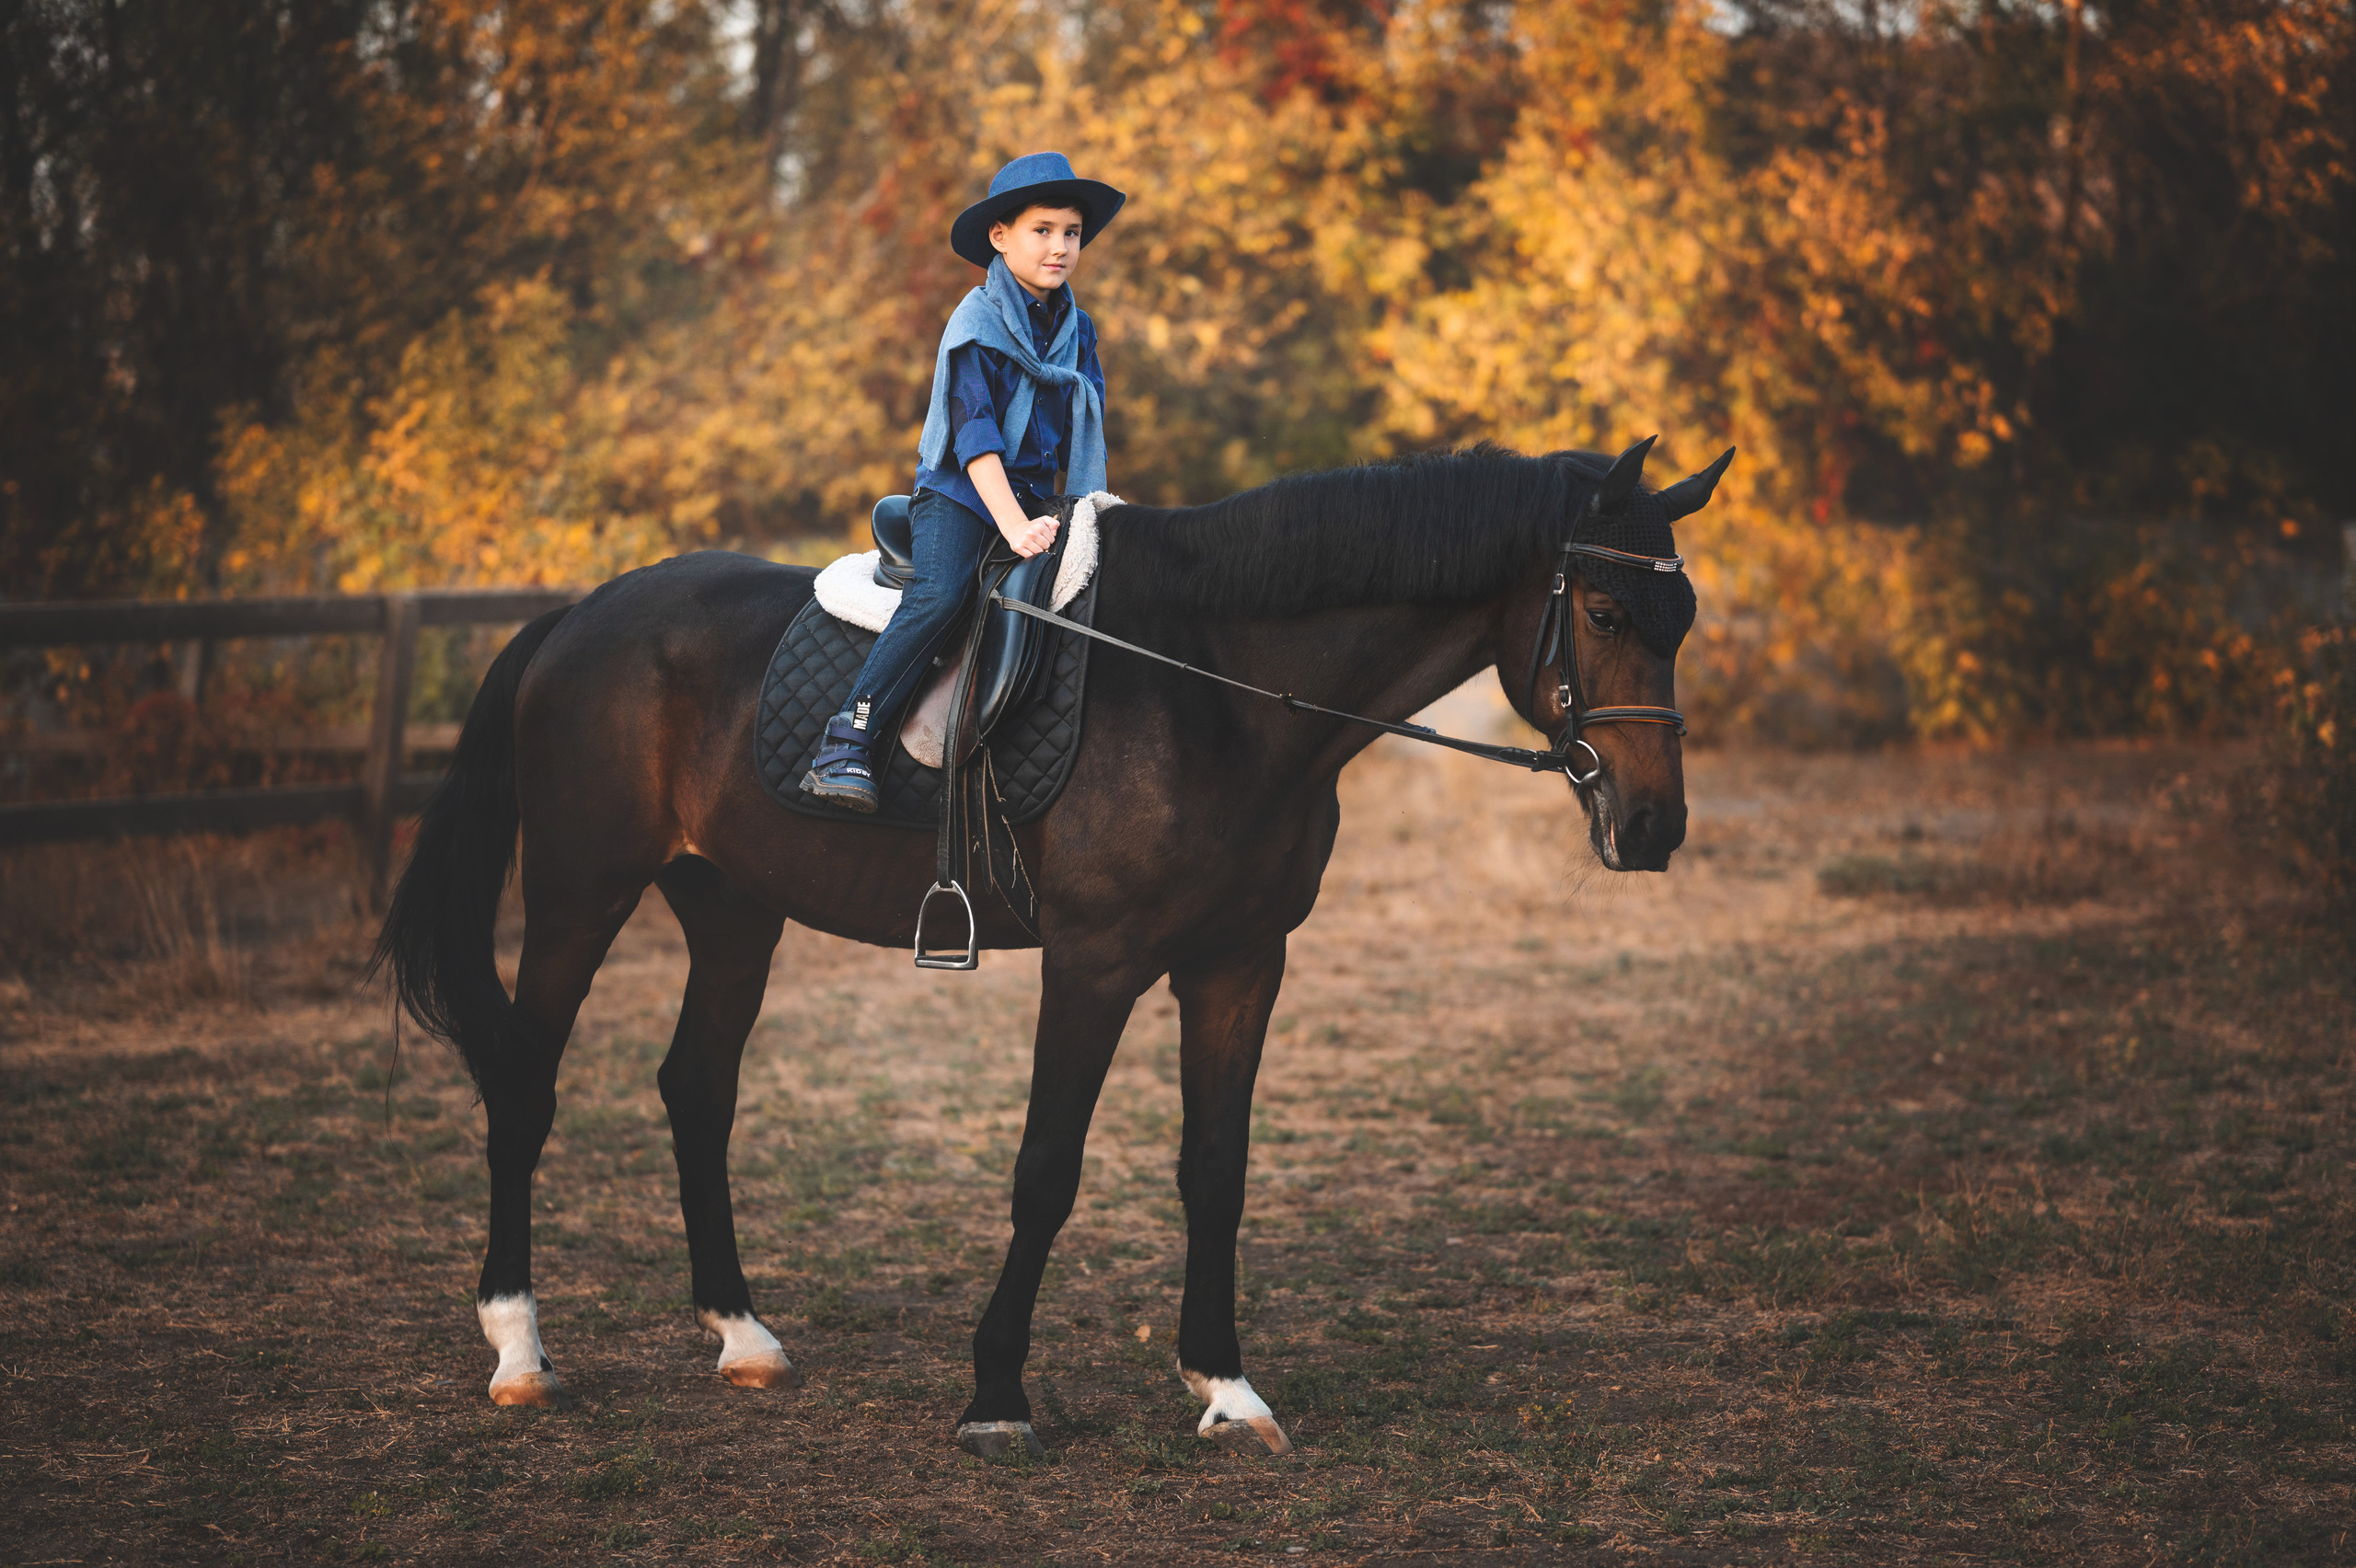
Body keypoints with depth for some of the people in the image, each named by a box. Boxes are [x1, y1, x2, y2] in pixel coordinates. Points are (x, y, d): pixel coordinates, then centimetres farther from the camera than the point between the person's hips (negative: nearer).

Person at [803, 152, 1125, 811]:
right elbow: (975, 439, -19)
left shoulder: (1077, 330, 10)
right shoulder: (978, 325, -10)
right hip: (959, 493, -7)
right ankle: (847, 746, -34)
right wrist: (1014, 526, -29)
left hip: (1034, 497, 7)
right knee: (937, 596, -31)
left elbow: (1083, 430, 16)